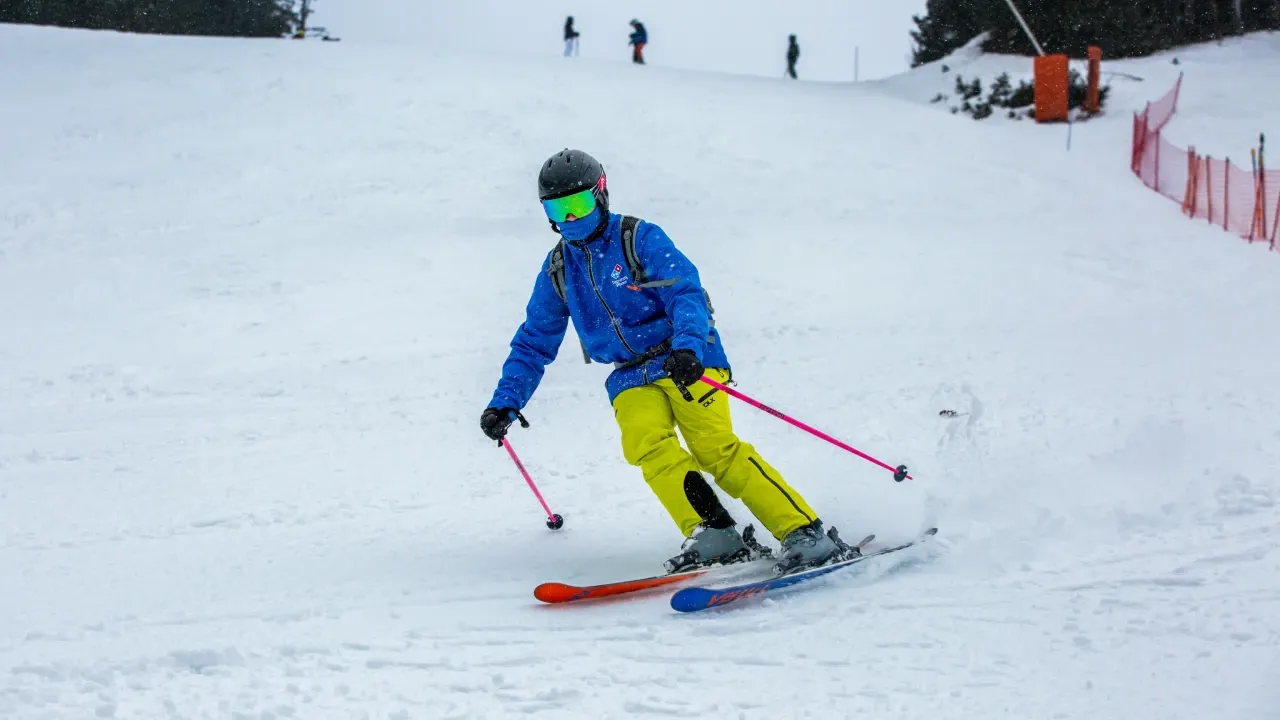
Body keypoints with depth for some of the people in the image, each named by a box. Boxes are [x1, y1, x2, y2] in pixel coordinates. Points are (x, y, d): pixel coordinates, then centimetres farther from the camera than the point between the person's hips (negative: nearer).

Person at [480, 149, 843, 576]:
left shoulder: (640, 239, -5)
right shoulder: (558, 269, 11)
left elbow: (687, 293, -17)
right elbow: (534, 343, 20)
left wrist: (687, 347, -37)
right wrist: (505, 401, 9)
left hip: (686, 362, -4)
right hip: (631, 379, 5)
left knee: (716, 449, -23)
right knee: (645, 443, -27)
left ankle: (804, 535, -26)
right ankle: (715, 536, -30)